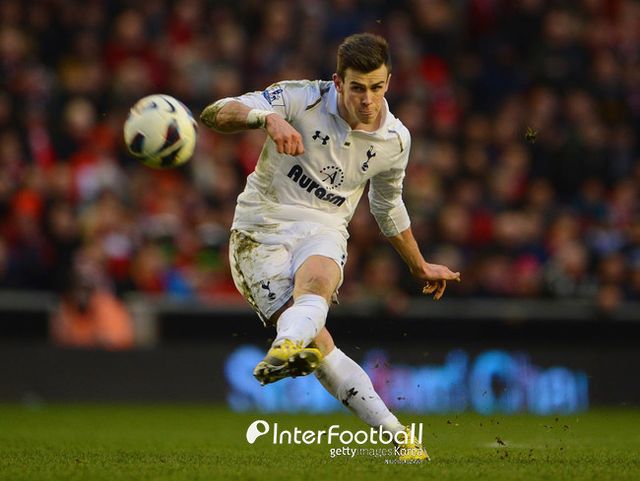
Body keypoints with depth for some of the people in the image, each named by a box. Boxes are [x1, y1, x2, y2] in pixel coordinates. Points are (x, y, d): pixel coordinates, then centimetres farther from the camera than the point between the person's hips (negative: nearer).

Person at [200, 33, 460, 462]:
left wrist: (420, 267, 35)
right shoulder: (302, 100, -10)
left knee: (317, 279, -37)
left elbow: (388, 206, 25)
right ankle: (394, 434, -17)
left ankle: (286, 348, -67)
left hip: (323, 232, 2)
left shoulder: (396, 140, 3)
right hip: (263, 228, -2)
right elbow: (214, 115, -18)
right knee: (317, 344, -21)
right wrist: (267, 118, -38)